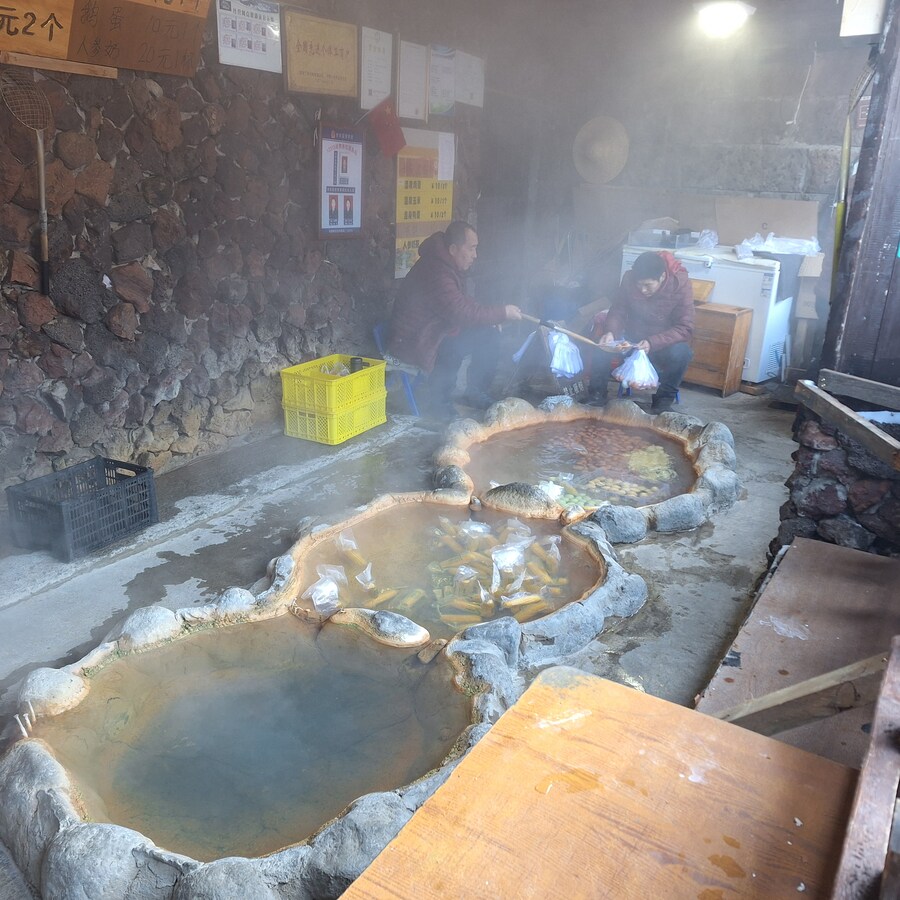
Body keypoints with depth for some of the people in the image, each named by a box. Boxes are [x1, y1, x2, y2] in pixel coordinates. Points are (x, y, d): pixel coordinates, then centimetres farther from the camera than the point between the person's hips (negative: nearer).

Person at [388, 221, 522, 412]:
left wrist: (491, 315, 1)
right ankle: (439, 401, -12)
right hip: (412, 341, -10)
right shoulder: (436, 273, -28)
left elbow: (463, 302, 17)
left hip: (434, 329, 10)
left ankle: (477, 393, 13)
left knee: (489, 335, 2)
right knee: (455, 347, -35)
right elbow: (462, 314, -30)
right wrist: (503, 313, -20)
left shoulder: (448, 265, 4)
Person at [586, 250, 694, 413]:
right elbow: (617, 311, -4)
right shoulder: (629, 278, -15)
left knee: (681, 352, -33)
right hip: (632, 338, 2)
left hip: (663, 343, -2)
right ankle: (597, 394, -5)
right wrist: (610, 332, -26)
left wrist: (652, 343, -37)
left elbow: (685, 329, -23)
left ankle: (664, 399, -11)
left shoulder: (680, 285, -22)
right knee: (602, 345, -24)